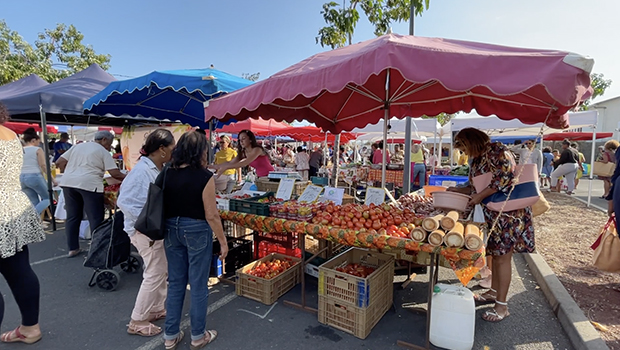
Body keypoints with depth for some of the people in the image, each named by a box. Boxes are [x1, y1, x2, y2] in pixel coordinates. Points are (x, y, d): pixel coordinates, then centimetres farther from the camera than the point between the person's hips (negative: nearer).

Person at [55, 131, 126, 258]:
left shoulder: (77, 146, 20)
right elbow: (115, 174, -5)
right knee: (96, 219, 3)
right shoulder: (103, 152, 3)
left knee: (72, 217, 15)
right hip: (89, 184, -6)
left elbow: (59, 163, 16)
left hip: (68, 182, 6)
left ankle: (73, 248, 22)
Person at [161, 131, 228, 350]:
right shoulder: (204, 176, -17)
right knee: (198, 285, 10)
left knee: (175, 283, 19)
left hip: (172, 230, 6)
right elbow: (211, 215, -16)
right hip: (197, 231, -5)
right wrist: (223, 241, -6)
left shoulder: (166, 174, -2)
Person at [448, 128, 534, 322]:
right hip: (492, 214, 9)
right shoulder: (477, 160, 12)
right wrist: (459, 190, 6)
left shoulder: (498, 152, -14)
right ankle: (494, 292, 30)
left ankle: (501, 306, 6)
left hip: (508, 212, -9)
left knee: (502, 256, -4)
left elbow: (505, 178, -24)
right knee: (495, 253, 16)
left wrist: (480, 196, -21)